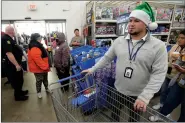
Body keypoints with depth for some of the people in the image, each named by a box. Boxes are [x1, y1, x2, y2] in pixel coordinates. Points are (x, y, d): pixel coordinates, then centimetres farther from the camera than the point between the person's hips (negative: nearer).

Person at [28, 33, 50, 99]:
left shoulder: (38, 46, 10)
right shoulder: (34, 49, -26)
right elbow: (38, 60, -31)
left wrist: (46, 66, 21)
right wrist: (45, 67, -26)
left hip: (43, 67, 10)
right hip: (38, 68, -10)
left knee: (45, 79, 22)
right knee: (39, 80, 6)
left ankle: (47, 88, 39)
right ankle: (38, 92, 25)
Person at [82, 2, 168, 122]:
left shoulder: (158, 46, -15)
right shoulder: (119, 41, -6)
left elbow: (159, 74, -17)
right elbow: (107, 58, 2)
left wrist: (145, 97, -22)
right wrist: (93, 69, -1)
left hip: (139, 94, -2)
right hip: (119, 89, 3)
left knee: (134, 117, 24)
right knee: (115, 113, 26)